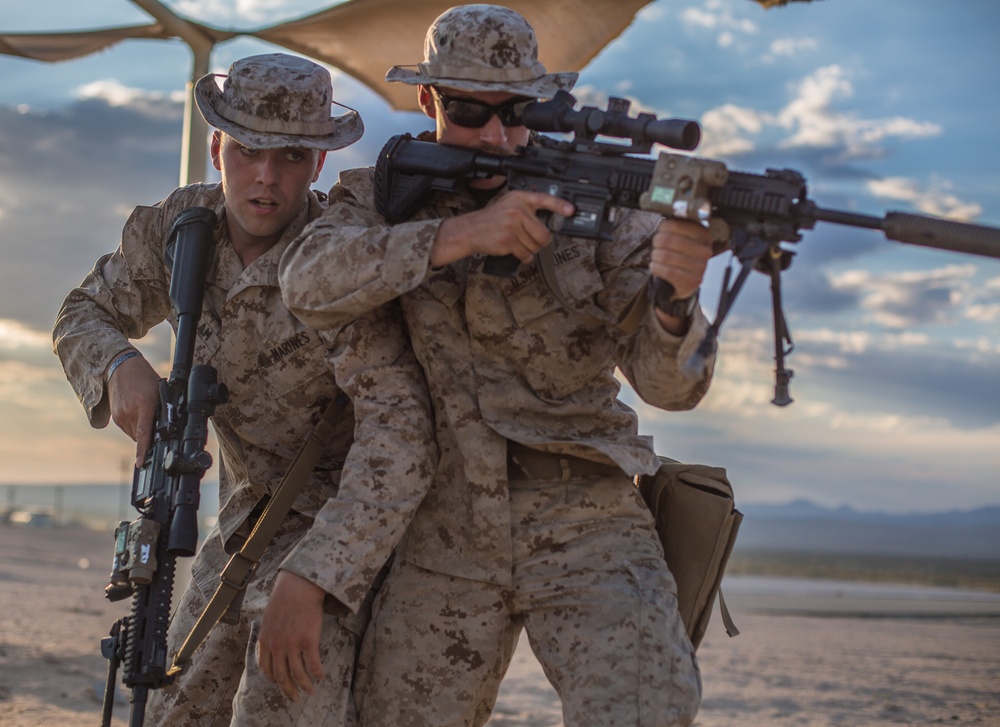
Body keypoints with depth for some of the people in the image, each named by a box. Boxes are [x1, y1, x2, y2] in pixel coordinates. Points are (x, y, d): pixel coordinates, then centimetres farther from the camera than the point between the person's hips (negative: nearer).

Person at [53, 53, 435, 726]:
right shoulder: (179, 224, -9)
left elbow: (398, 435, -35)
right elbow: (85, 314, 6)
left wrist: (305, 582, -40)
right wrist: (121, 367, -19)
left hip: (355, 515, -7)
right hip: (253, 507, 7)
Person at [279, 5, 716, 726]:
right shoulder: (380, 197, 3)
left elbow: (668, 383, -12)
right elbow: (311, 283, -19)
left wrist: (673, 296, -35)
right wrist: (462, 234, -31)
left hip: (586, 526, -2)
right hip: (443, 539, 2)